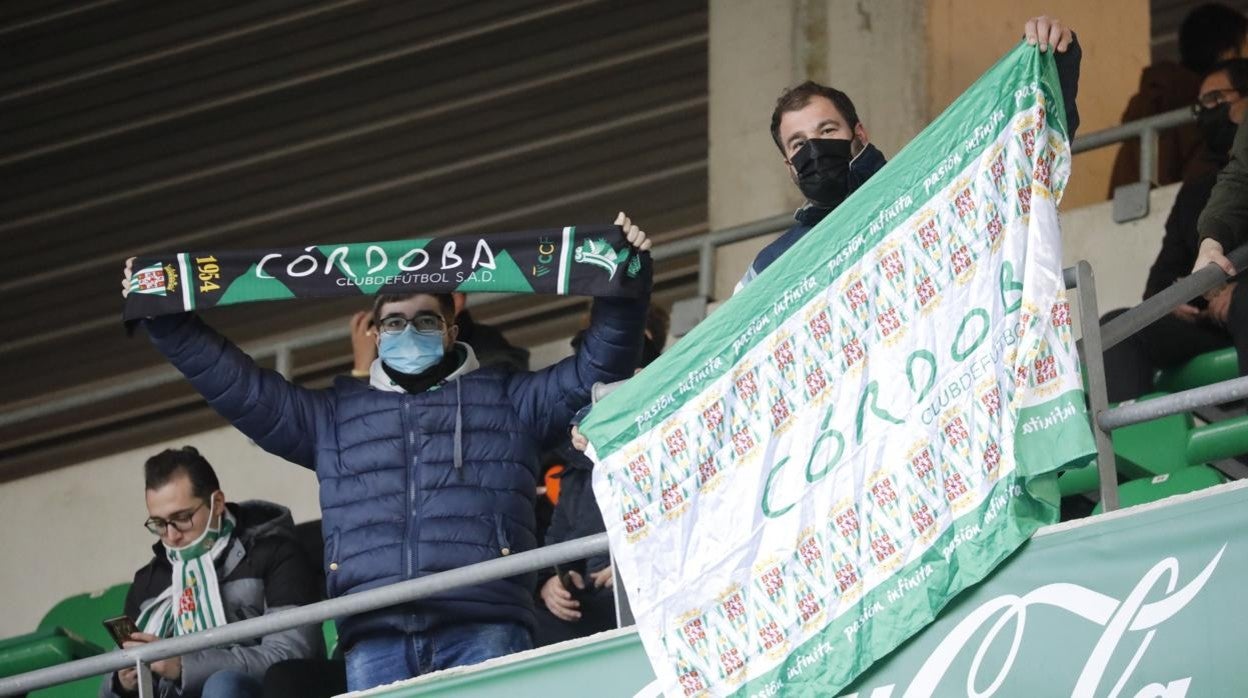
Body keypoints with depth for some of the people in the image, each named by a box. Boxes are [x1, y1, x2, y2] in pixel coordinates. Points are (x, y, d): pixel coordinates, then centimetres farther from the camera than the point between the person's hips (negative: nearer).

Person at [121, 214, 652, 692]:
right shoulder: (335, 415, 28)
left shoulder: (504, 399, 21)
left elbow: (597, 367, 15)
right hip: (375, 636, 2)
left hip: (482, 628, -2)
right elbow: (239, 386, 27)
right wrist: (164, 321, 20)